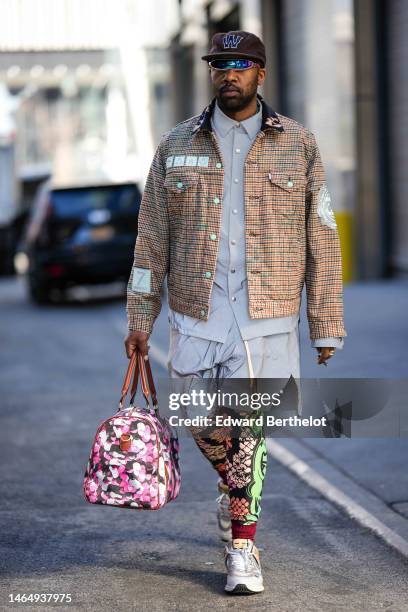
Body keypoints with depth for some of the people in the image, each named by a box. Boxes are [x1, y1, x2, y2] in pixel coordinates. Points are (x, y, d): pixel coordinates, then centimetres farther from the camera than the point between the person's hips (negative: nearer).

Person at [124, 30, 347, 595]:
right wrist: (140, 317, 3)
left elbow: (321, 240, 3)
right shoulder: (177, 146, 5)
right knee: (203, 424, 7)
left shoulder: (298, 145, 1)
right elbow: (153, 237, 7)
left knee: (249, 429, -3)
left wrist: (327, 325, 1)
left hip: (266, 316, -2)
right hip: (196, 315, 2)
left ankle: (242, 546, 10)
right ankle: (234, 486, 39)